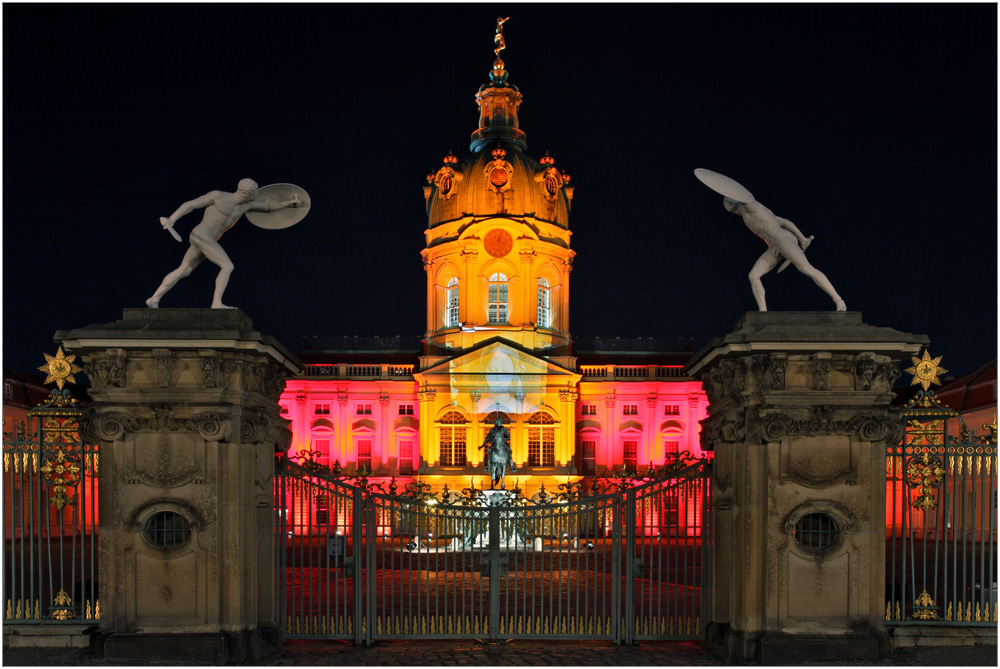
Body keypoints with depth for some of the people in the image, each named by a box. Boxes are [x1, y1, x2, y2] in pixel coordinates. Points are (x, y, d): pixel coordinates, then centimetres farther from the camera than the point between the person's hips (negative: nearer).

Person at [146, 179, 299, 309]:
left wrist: (288, 203, 7)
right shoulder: (217, 195, -10)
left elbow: (268, 206, 19)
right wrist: (171, 219, -12)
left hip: (207, 241, 9)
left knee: (183, 271, 13)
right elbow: (190, 204, -4)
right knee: (228, 266, -16)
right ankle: (217, 303, -23)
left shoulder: (246, 204, 8)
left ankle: (154, 299, 18)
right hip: (201, 235, -9)